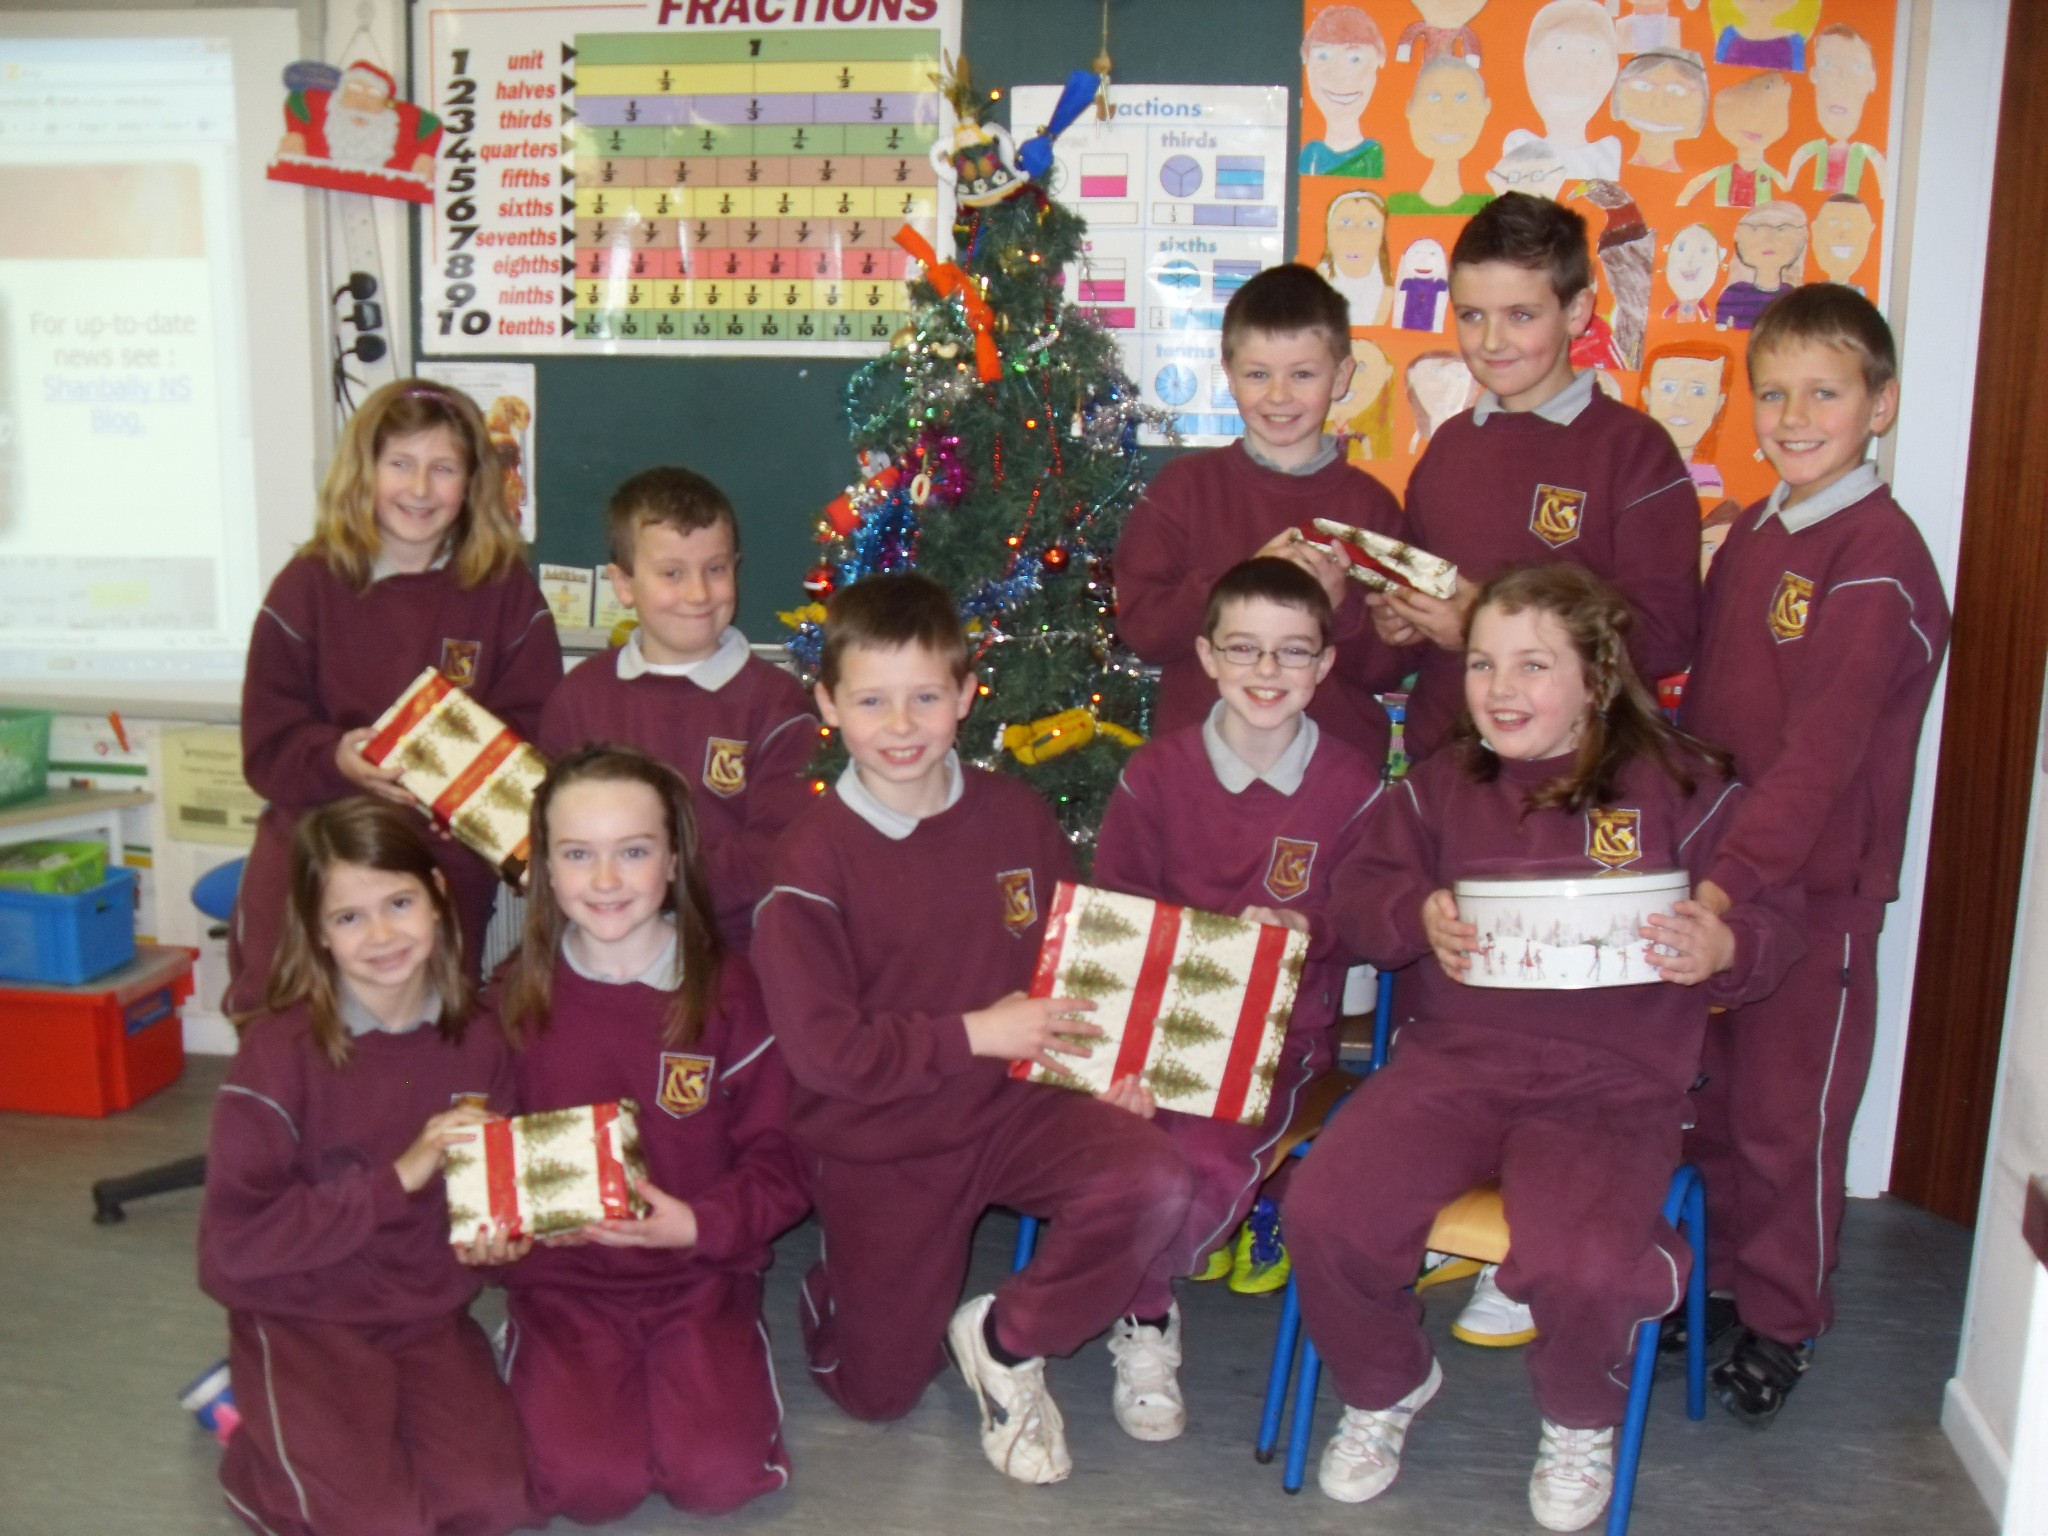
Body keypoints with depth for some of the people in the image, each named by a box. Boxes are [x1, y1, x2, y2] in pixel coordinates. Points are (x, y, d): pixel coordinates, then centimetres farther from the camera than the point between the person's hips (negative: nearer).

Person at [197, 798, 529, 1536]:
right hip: (303, 1317, -4)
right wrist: (396, 1180, -24)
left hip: (429, 1316, 4)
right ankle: (259, 1438, 12)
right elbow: (235, 1237, -19)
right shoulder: (282, 1048, -16)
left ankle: (363, 1421, 15)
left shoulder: (475, 1044, -4)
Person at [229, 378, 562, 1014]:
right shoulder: (309, 585, 0)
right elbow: (268, 745, -4)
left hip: (450, 863, 0)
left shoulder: (506, 590, 1)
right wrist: (336, 758, -23)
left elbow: (534, 729, -2)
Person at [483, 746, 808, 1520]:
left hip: (700, 1273, -1)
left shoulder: (728, 991, -6)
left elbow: (778, 1162, -4)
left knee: (716, 1474, -19)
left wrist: (700, 1224, -19)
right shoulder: (517, 999, -1)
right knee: (586, 1482, -18)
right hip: (562, 1277, 1)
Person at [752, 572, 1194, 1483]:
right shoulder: (815, 856, -15)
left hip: (1012, 1104, 3)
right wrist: (975, 1034, -19)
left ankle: (1006, 1339, 0)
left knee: (1151, 1178, -26)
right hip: (879, 1145, -2)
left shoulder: (1014, 817, -3)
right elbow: (823, 1047, -18)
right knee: (877, 1394, 5)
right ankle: (835, 1287, 42)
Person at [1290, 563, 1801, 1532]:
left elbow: (1773, 921, 2)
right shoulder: (1440, 786, 14)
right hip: (1451, 1057, 3)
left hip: (1611, 1083, -3)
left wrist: (1724, 950, -21)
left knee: (1578, 1264, -30)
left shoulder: (1679, 786, 4)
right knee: (1322, 1211, -19)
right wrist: (1416, 918, -12)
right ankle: (1385, 1387, 16)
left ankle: (1580, 1422, 10)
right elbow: (1354, 895, 9)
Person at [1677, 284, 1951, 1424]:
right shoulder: (1750, 535, 9)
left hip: (1813, 888, -7)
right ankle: (1718, 1279, 35)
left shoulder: (1878, 562, -17)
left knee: (1788, 1114, 7)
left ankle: (1784, 1322, 26)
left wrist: (1726, 884, -33)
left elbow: (1820, 755, -25)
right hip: (1714, 873, 7)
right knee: (1719, 1097, 17)